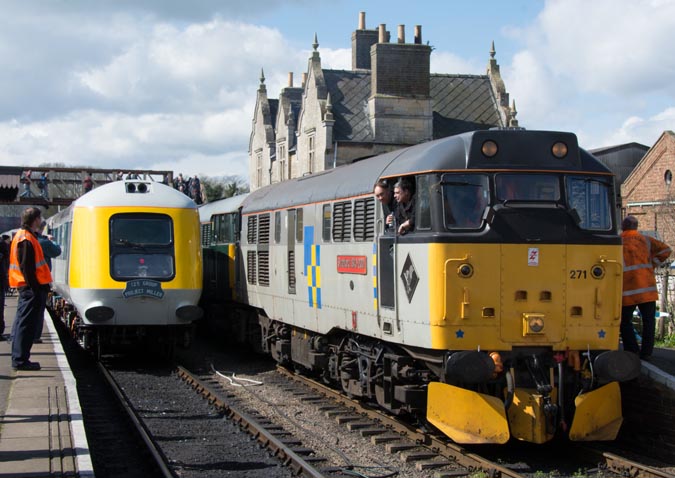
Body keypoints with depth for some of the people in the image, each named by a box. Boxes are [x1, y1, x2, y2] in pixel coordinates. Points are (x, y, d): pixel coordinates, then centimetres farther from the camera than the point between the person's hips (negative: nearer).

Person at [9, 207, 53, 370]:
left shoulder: (23, 236, 16)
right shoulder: (26, 240, -16)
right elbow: (27, 268, -21)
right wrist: (35, 289, -22)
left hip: (27, 288, 11)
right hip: (31, 288, -11)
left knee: (23, 322, 14)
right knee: (27, 323, -8)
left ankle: (19, 358, 20)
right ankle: (20, 360, -6)